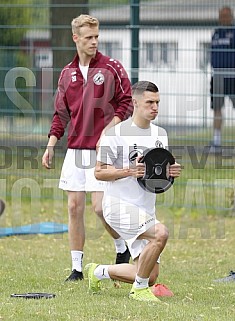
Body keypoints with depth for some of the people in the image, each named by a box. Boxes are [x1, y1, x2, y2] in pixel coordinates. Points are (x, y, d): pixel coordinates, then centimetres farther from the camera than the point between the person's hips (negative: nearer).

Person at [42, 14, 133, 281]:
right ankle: (77, 268, 8)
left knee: (100, 207, -11)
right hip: (75, 149, 5)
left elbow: (126, 103, -2)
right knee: (74, 207, 2)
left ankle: (123, 249, 15)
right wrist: (51, 145, 8)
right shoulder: (67, 73, 12)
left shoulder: (112, 68, -2)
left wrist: (108, 131, -15)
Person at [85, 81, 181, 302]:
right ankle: (139, 290, -15)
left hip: (146, 209, 7)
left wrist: (172, 172, -5)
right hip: (120, 204, -7)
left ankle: (98, 272, 27)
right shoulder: (116, 134, -9)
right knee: (160, 233, -32)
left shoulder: (160, 134, 11)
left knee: (150, 276, 3)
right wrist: (129, 171, -24)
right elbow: (99, 172, -9)